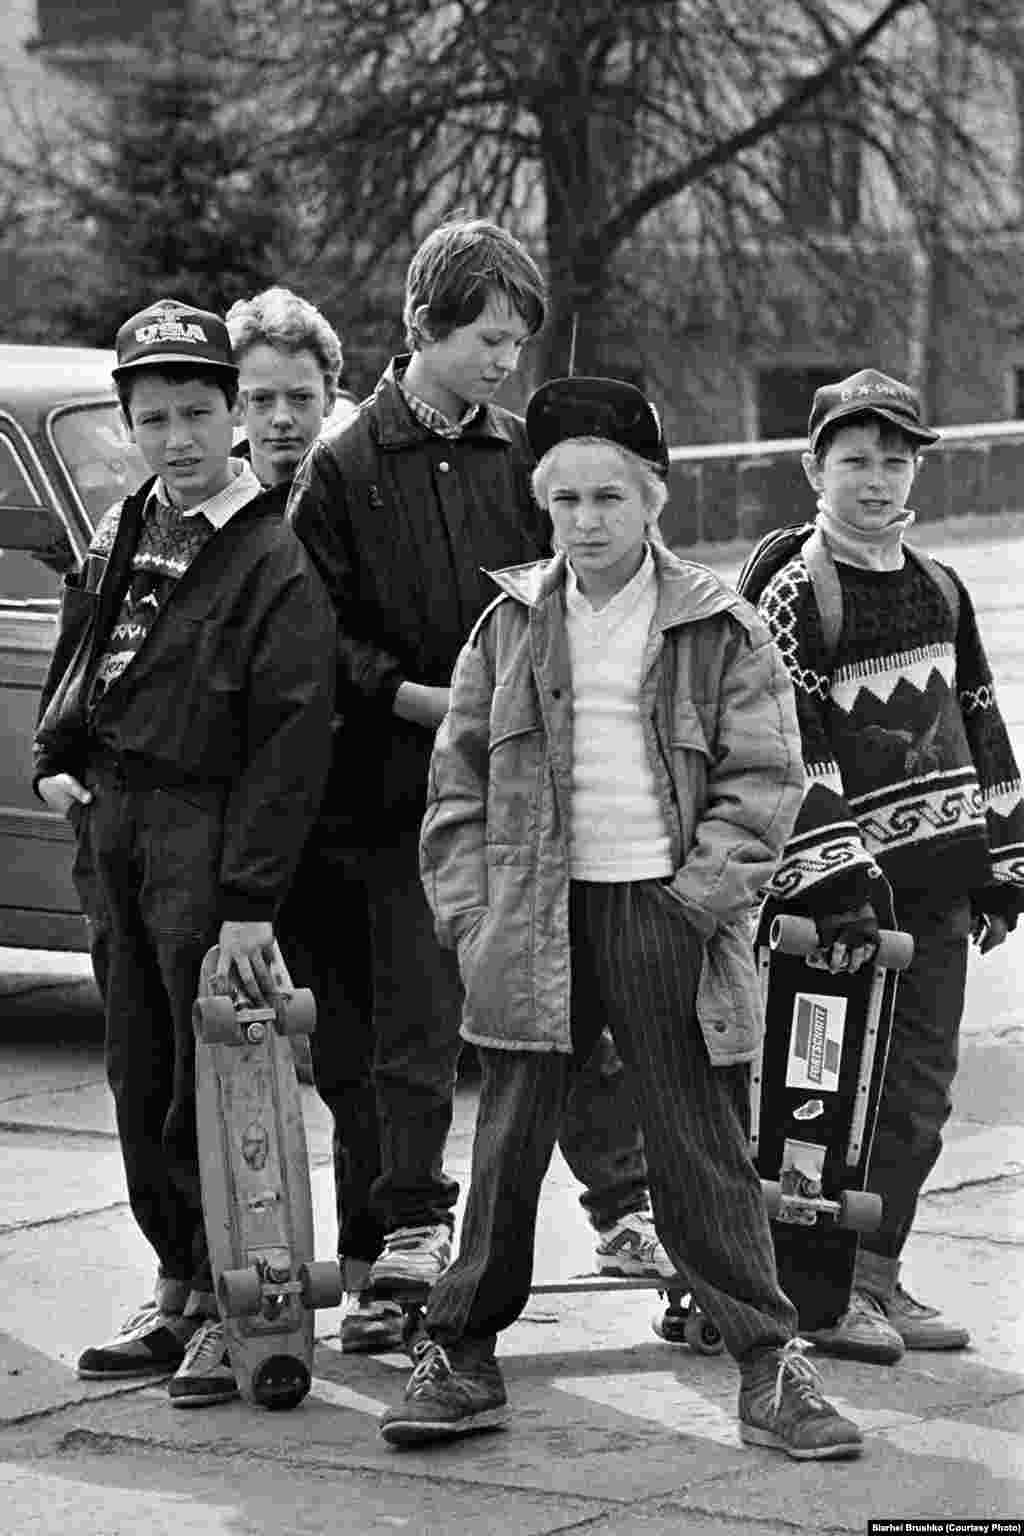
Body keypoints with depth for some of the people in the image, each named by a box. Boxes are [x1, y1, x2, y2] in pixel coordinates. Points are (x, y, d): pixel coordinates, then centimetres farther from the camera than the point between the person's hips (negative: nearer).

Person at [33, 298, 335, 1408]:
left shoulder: (272, 561, -12)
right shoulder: (119, 537, 12)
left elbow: (291, 742, -17)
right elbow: (73, 662, 26)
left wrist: (250, 901, -21)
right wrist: (56, 762, 6)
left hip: (208, 830, -7)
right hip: (109, 821, 8)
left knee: (214, 1072, -5)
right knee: (138, 1075, 12)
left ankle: (229, 1300, 4)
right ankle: (177, 1287, 21)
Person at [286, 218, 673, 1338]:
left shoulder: (521, 458, 8)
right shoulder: (344, 468, -2)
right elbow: (318, 636, -3)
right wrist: (425, 699, -14)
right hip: (406, 780, -2)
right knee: (418, 1013, 4)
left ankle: (625, 1209, 9)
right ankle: (412, 1223, 15)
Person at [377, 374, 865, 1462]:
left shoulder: (719, 631, 1)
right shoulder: (512, 625, 8)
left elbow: (764, 778, -1)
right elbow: (459, 774, 11)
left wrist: (698, 894, -10)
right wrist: (468, 907, 1)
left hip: (668, 914, -2)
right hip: (534, 915, 2)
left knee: (702, 1151, 2)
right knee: (505, 1146, 6)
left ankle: (770, 1369, 7)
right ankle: (459, 1358, 15)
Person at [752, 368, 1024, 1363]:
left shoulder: (940, 591, 13)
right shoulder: (790, 598, -7)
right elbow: (789, 754, -14)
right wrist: (835, 887, -20)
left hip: (938, 886, 7)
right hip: (847, 880, -6)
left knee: (919, 1093, 9)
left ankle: (876, 1272, 18)